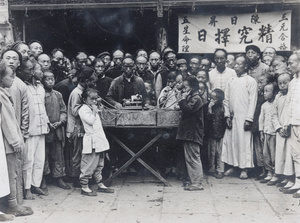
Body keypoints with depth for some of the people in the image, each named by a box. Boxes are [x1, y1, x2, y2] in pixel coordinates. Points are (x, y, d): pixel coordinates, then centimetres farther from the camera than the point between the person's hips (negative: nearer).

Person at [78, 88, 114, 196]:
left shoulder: (93, 110, 20)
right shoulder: (83, 109, -7)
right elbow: (90, 121, -21)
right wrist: (94, 111, -12)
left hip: (100, 141, 9)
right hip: (91, 141, -9)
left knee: (99, 165, 15)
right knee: (89, 165, -5)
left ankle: (100, 184, 23)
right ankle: (84, 187, 3)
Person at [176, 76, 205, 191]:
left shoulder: (196, 98, -12)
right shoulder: (191, 98, 19)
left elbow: (187, 109, -24)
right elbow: (186, 110, 19)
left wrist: (182, 99, -13)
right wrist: (181, 101, 8)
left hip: (193, 133, -10)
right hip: (188, 133, 10)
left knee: (194, 158, -7)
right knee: (190, 158, 13)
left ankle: (197, 183, -3)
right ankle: (194, 181, 19)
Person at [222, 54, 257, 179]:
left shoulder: (251, 81, -1)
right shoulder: (231, 82, 14)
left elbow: (252, 101, -6)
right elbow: (226, 100, 13)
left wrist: (249, 119, -13)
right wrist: (227, 116, 2)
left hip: (243, 117, -5)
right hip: (232, 117, 5)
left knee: (244, 142, -3)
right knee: (230, 140, 5)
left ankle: (244, 169, 5)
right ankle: (232, 165, 17)